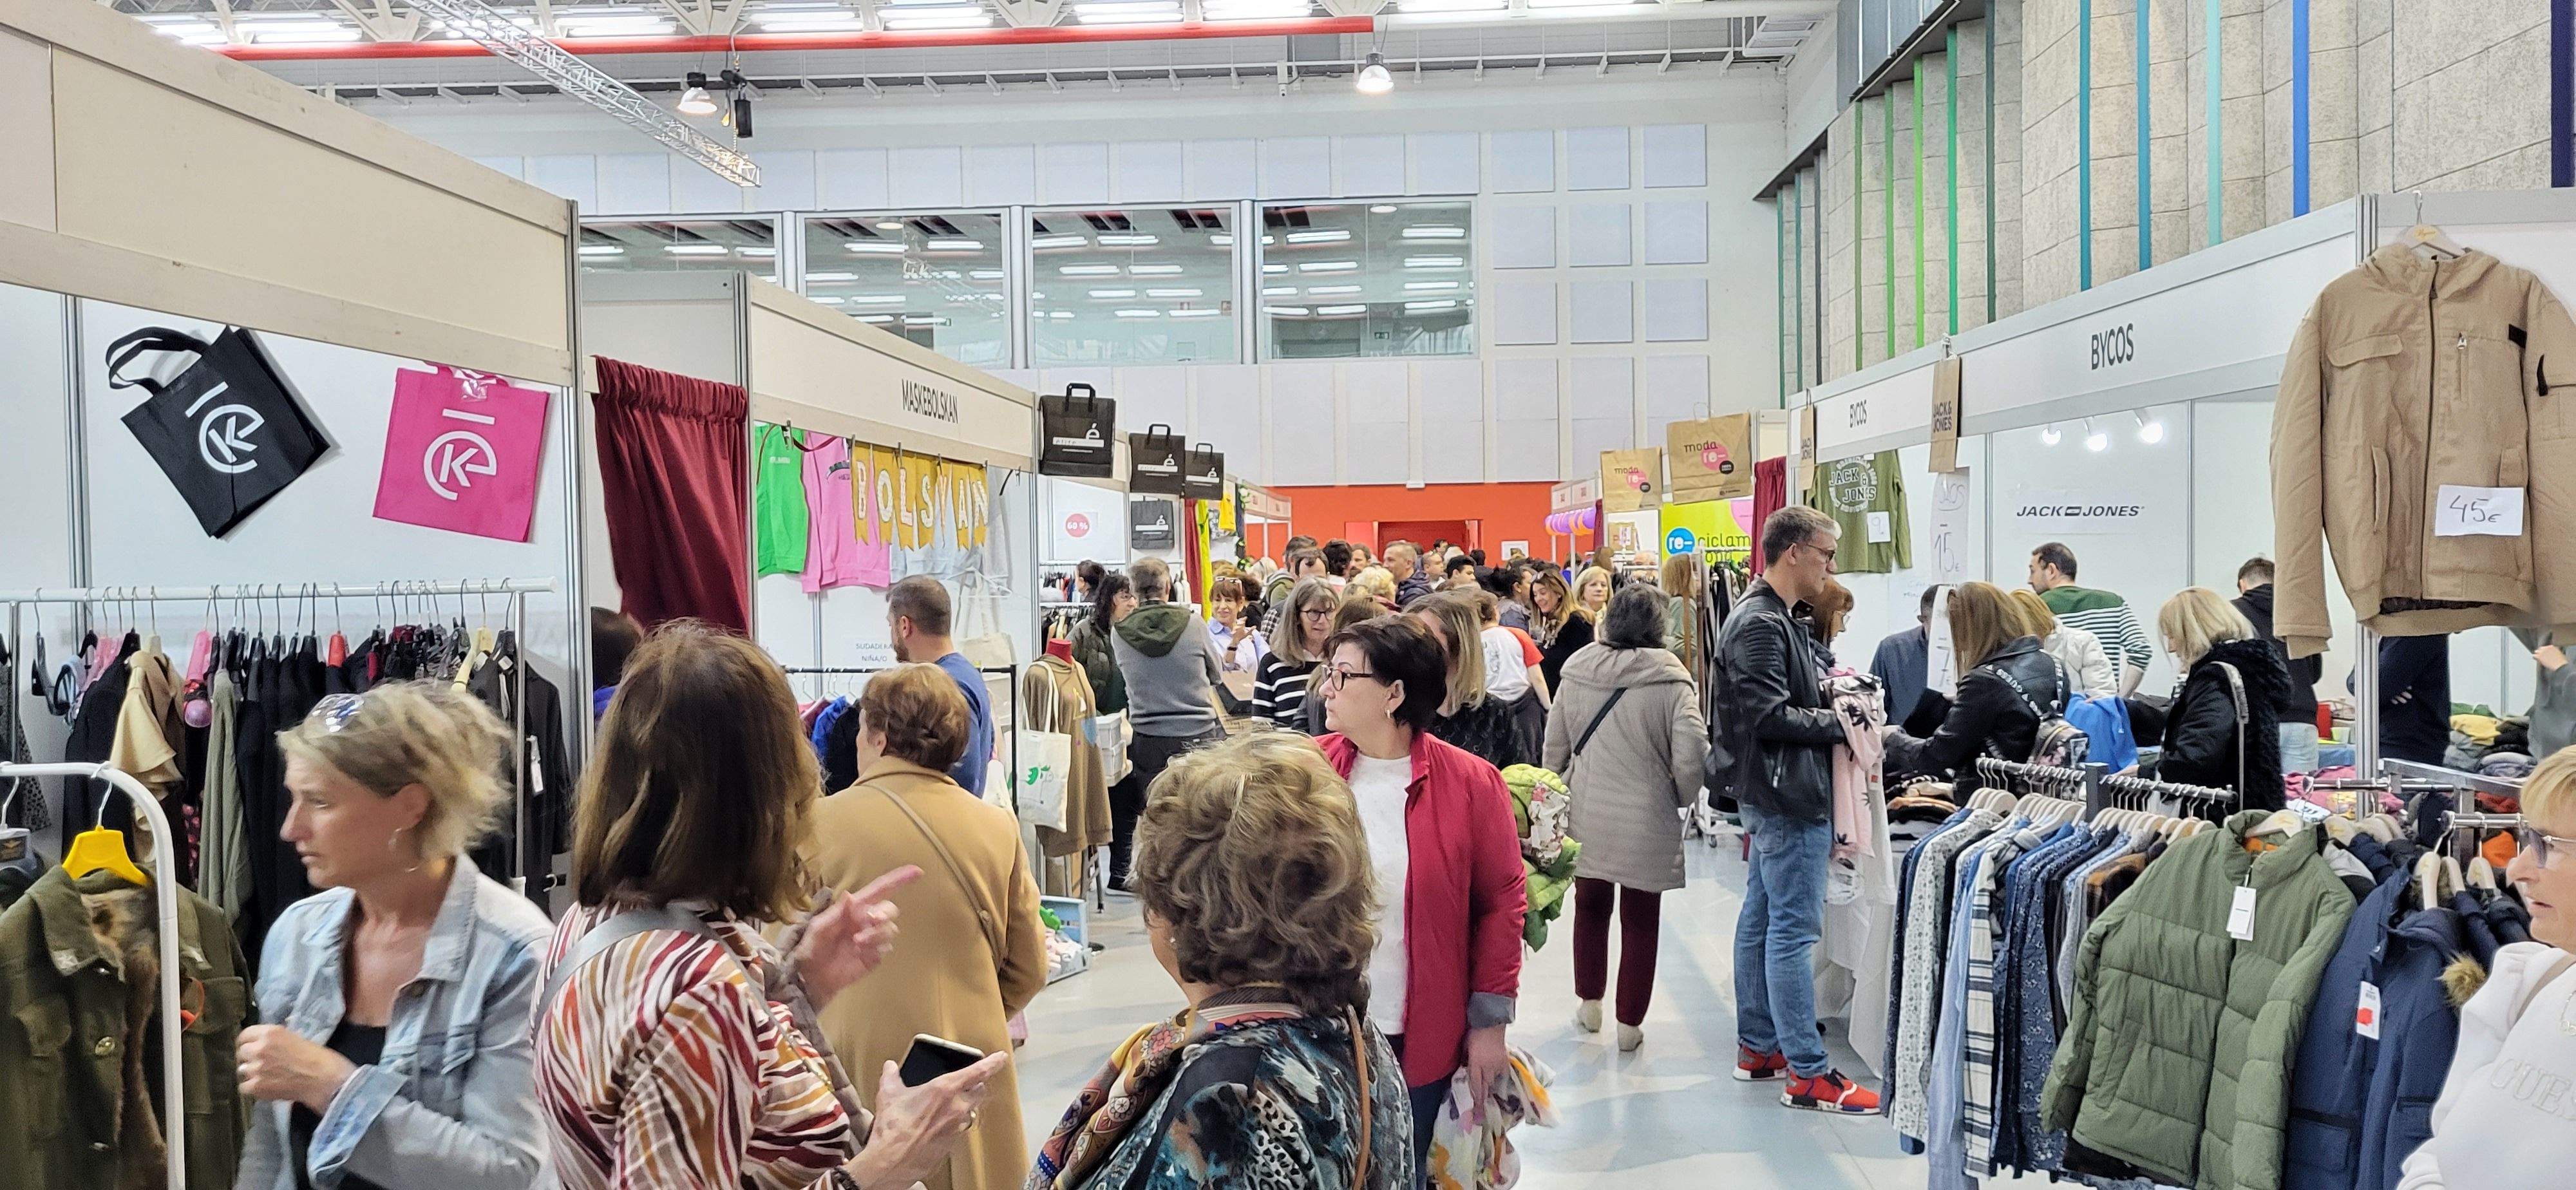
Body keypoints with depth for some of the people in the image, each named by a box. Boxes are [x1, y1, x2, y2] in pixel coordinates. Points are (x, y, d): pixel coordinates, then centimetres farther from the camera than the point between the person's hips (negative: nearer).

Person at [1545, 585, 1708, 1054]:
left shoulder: (1576, 673, -3)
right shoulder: (1671, 682, -14)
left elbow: (1555, 746, 4)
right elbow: (1690, 756, -16)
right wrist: (1684, 798, 4)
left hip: (1586, 815, 3)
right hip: (1646, 820, -3)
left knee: (1590, 906, 22)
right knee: (1640, 920, 11)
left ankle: (1589, 1005, 33)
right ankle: (1630, 1024, 19)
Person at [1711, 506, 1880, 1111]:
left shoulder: (1774, 618, 16)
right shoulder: (1760, 625, -18)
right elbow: (1772, 716, -23)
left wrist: (1828, 688, 3)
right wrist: (1841, 721, -13)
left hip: (1773, 795, 11)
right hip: (1788, 795, -11)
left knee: (1760, 919, 15)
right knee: (1794, 930, -6)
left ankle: (1757, 1047, 24)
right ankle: (1807, 1073, -1)